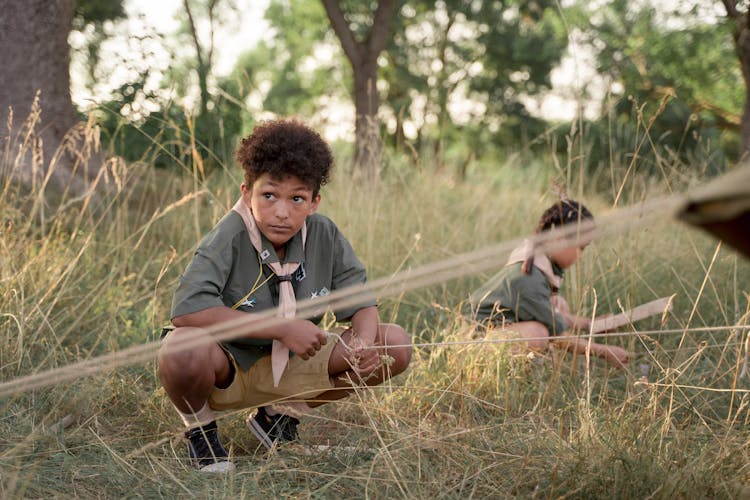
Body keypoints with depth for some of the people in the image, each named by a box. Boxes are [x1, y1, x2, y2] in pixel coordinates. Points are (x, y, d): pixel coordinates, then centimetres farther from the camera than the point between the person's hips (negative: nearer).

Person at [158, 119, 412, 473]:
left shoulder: (324, 236, -9)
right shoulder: (230, 238, -24)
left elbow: (359, 301, -1)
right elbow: (187, 309, -36)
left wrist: (365, 343, -27)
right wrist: (282, 328, -35)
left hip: (289, 366, 5)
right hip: (225, 371, -5)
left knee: (396, 346, -8)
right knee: (183, 349, -40)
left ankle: (281, 414, 11)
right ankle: (199, 429, -2)